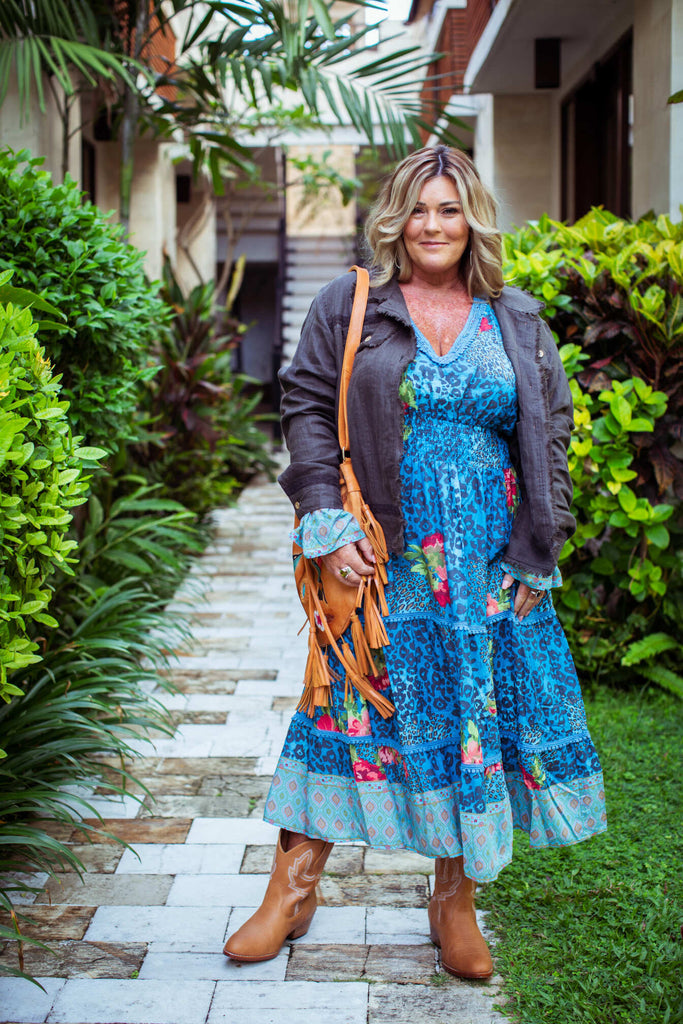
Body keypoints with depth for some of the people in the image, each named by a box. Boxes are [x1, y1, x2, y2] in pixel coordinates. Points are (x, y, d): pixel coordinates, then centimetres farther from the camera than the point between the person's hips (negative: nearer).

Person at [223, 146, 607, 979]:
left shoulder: (517, 323, 9)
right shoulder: (348, 307, 3)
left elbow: (550, 437, 11)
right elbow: (307, 409, 1)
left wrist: (537, 557, 4)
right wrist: (327, 526, -9)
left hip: (491, 567, 3)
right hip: (379, 564, -2)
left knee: (479, 717, 5)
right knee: (348, 708, 2)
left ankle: (455, 903, 21)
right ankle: (292, 892, 15)